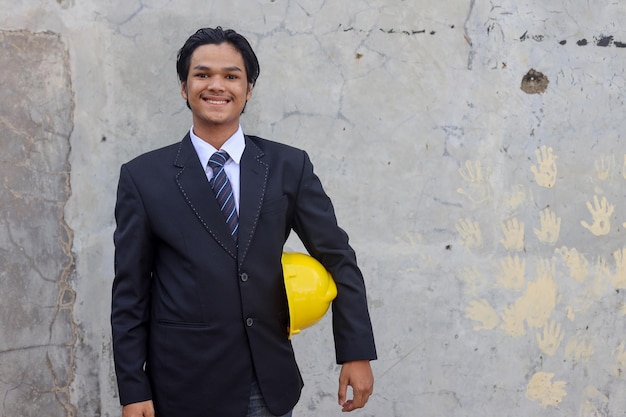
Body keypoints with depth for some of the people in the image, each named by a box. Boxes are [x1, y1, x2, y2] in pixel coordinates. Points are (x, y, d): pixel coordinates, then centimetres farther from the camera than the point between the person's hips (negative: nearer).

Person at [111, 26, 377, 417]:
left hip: (270, 384, 2)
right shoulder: (144, 176, -3)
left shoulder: (289, 166, 0)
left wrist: (357, 354, 0)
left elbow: (338, 259, 4)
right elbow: (130, 293, -1)